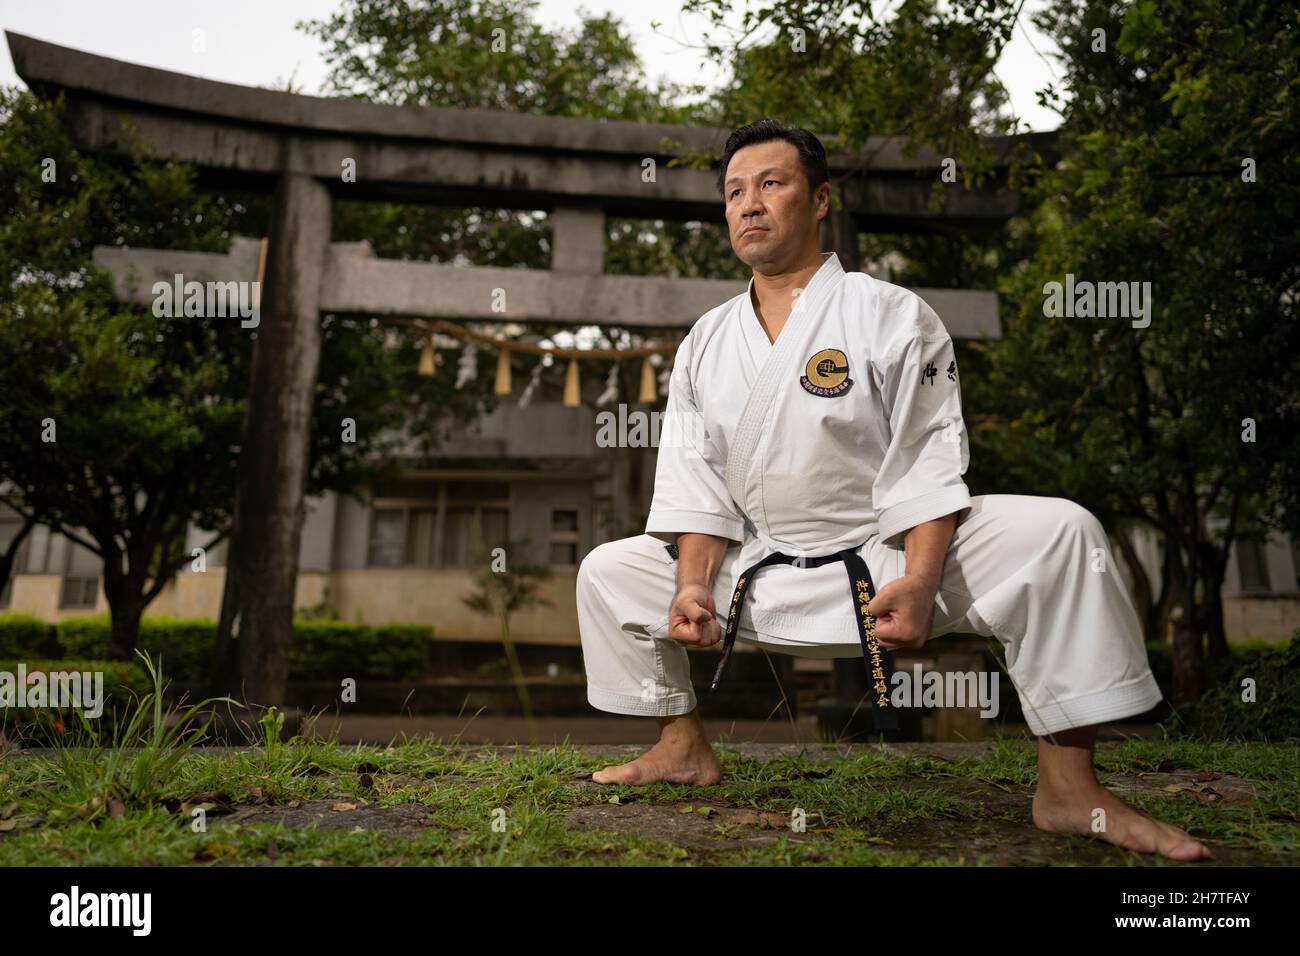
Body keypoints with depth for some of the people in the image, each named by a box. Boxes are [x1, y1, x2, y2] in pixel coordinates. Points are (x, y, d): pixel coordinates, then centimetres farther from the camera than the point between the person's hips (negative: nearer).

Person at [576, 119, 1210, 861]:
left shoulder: (894, 316, -8)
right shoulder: (706, 343, 4)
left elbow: (927, 468, -13)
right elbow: (696, 485, 1)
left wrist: (918, 583, -28)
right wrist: (695, 586, -14)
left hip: (889, 558, -3)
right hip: (760, 575, 4)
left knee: (1059, 534, -27)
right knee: (607, 572, 0)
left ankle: (1069, 789, -16)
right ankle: (684, 747, 13)